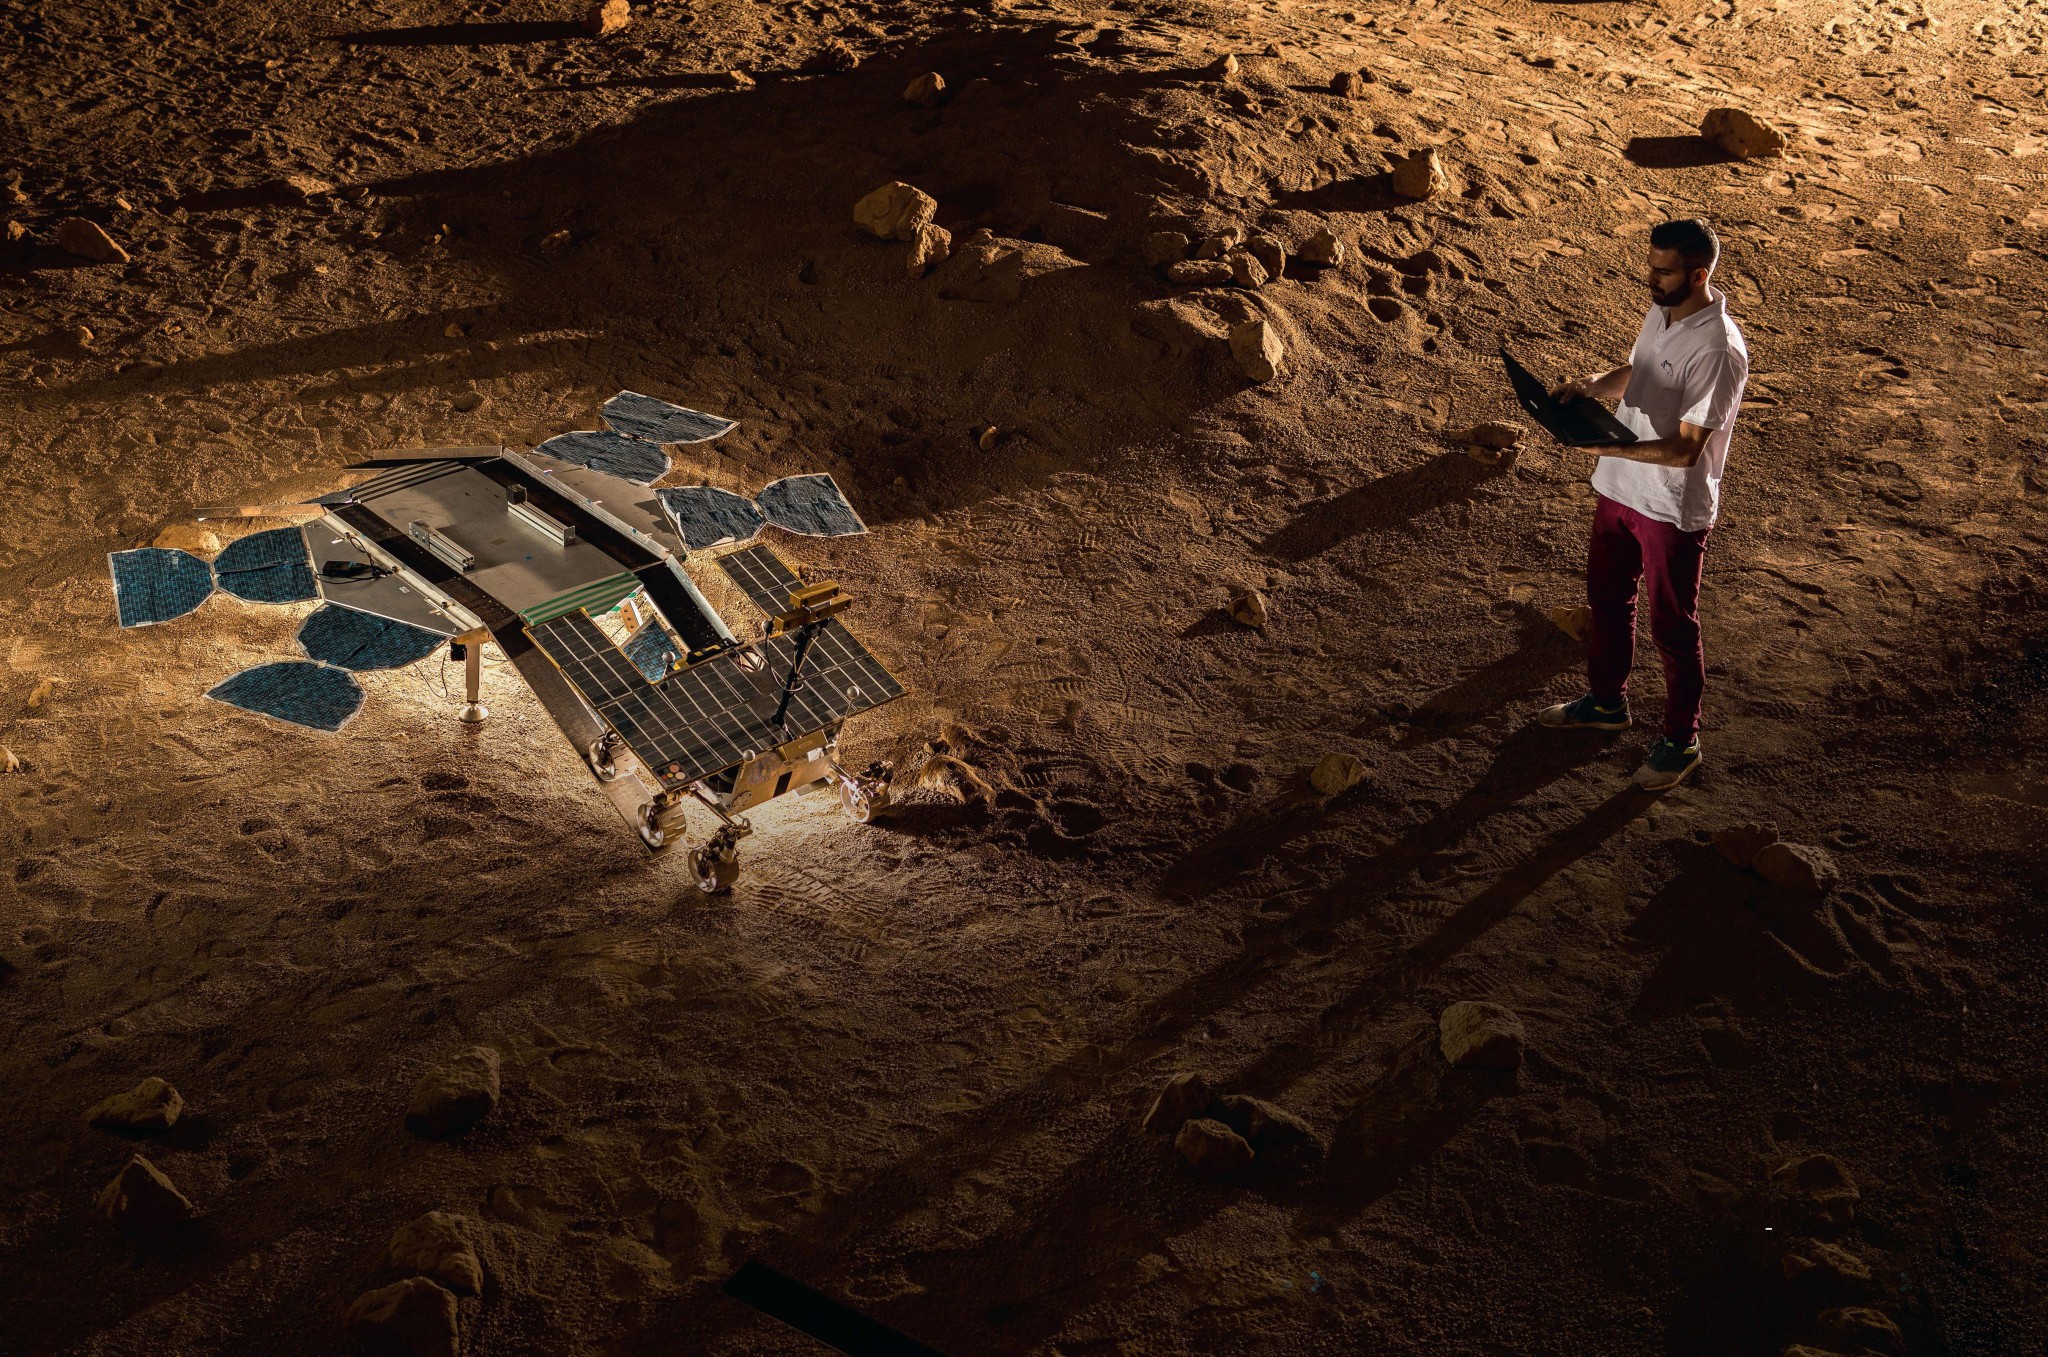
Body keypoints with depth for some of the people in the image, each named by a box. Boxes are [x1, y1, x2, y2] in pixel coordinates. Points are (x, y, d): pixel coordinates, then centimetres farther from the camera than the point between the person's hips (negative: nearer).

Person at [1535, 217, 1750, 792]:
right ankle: (1606, 701, 45)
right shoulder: (1662, 312, 0)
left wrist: (1608, 445, -37)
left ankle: (1681, 741, 26)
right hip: (1619, 489, 8)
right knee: (1606, 598, 23)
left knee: (1672, 628, 7)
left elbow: (1684, 449, -28)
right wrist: (1593, 384, -3)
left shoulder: (1719, 350, -27)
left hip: (1673, 510, -8)